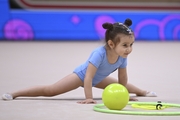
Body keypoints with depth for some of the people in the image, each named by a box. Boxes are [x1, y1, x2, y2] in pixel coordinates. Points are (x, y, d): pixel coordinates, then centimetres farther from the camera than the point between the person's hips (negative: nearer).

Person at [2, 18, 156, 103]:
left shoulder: (122, 57, -24)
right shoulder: (99, 53, -43)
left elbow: (122, 79, -9)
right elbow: (88, 77, -43)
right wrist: (88, 98, -44)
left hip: (98, 79, 7)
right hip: (81, 74, -7)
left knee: (124, 86, 24)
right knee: (50, 90, -17)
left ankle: (142, 91, 56)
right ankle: (15, 93, -16)